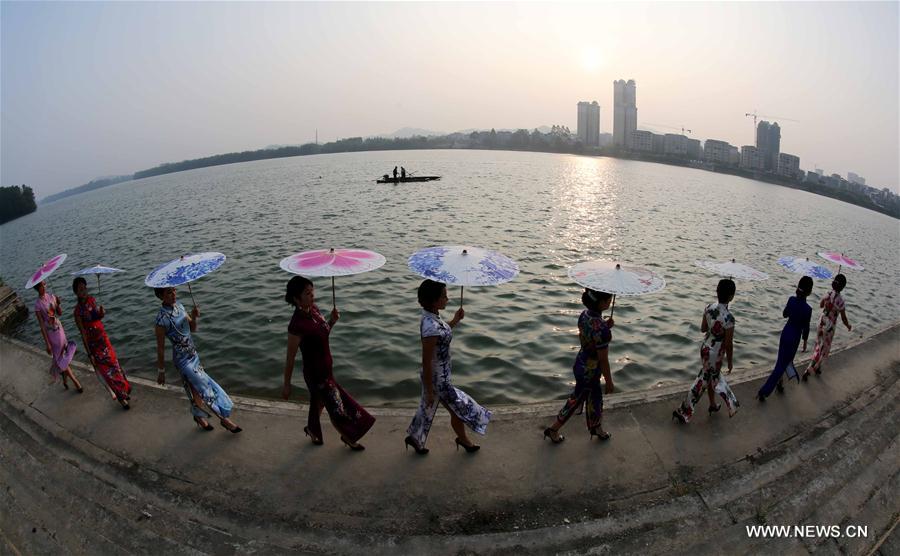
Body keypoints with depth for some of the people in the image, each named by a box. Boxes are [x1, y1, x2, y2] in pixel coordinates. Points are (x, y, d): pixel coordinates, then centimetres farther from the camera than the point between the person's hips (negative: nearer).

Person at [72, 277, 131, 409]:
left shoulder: (92, 300, -3)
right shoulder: (78, 310, -19)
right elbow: (83, 333, -17)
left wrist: (102, 312, -13)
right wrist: (90, 354, -15)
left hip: (103, 338, 6)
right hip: (93, 343, -5)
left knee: (113, 363, 16)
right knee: (106, 370, 6)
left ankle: (123, 391, 33)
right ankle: (120, 397, 20)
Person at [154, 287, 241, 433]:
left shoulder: (179, 306, 0)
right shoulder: (162, 319, -21)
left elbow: (193, 329, 9)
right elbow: (160, 348, -14)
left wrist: (194, 317, -12)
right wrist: (161, 372, -7)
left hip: (193, 354, 7)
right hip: (183, 359, -7)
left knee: (195, 389, 20)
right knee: (207, 389, 0)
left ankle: (199, 416, 39)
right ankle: (224, 418, 15)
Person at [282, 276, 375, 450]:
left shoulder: (314, 310, -7)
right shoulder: (297, 325, -31)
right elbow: (290, 358, -20)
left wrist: (332, 321, -10)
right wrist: (286, 385, -10)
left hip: (326, 368, 7)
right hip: (316, 373, -7)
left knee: (319, 401, 29)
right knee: (337, 407, 11)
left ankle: (312, 429, 56)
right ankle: (348, 437, 37)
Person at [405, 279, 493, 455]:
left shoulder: (432, 316, -5)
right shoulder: (430, 327, -34)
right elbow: (426, 362, -27)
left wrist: (455, 320, 3)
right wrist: (429, 390, -18)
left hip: (440, 373, 9)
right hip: (438, 378, -8)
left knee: (428, 407, 26)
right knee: (459, 408, 14)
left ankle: (413, 437, 46)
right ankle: (463, 439, 40)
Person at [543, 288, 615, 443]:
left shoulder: (584, 314, -11)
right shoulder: (601, 330, -35)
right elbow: (603, 360, -24)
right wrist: (609, 382, -10)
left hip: (581, 363, 7)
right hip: (590, 371, -7)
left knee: (595, 397, 28)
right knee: (576, 400, 16)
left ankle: (596, 427, 51)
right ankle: (553, 430, 35)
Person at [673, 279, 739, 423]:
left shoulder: (709, 308, -12)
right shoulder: (729, 318, -31)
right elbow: (729, 344, -19)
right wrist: (730, 362, -5)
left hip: (705, 347, 7)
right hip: (715, 354, -7)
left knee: (714, 377, 28)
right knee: (702, 382, 11)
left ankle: (713, 405, 48)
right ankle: (682, 411, 20)